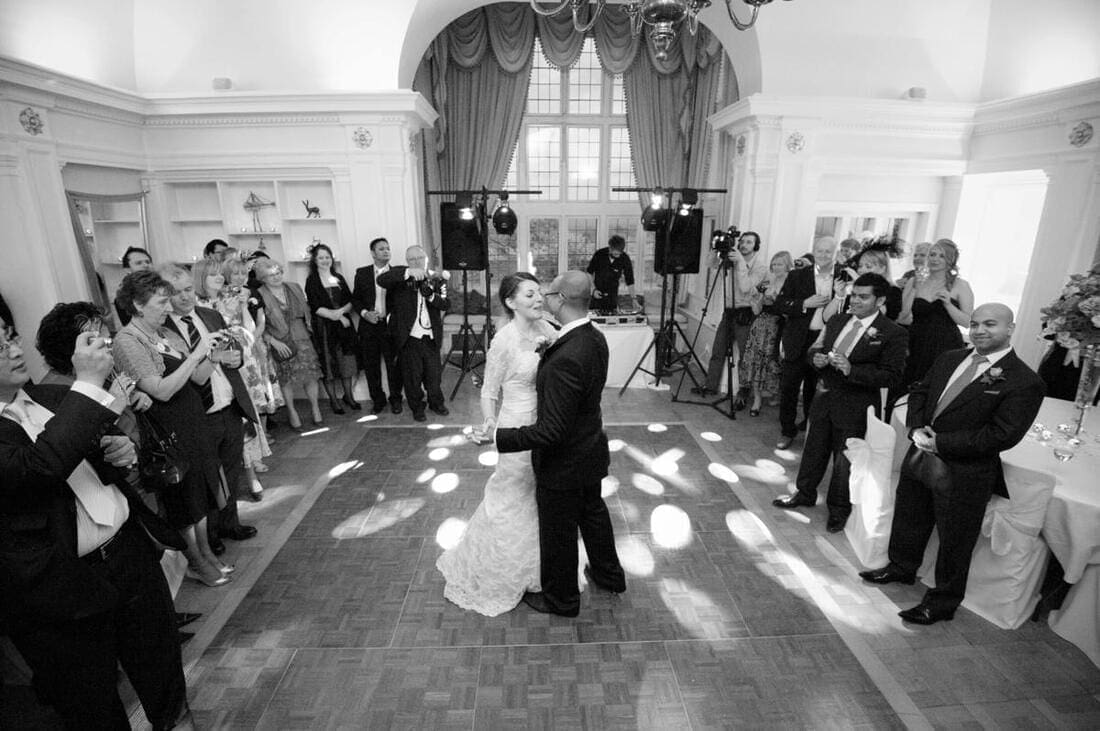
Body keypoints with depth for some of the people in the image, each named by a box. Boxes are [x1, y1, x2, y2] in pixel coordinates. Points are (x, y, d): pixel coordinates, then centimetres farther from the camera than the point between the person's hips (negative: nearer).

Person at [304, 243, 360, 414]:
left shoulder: (339, 278, 12)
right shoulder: (312, 280, 0)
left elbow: (351, 301, 7)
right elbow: (315, 307, -8)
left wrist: (341, 311, -12)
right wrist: (335, 316, -17)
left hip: (344, 325, 4)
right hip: (324, 327, -3)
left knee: (347, 361, 6)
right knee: (328, 363, 2)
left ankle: (348, 396, 20)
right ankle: (333, 400, 13)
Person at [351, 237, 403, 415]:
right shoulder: (362, 273, 6)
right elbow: (355, 298, 8)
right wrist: (364, 313, -8)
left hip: (390, 325, -1)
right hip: (369, 325, 2)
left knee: (393, 365, 4)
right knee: (371, 366, 7)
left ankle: (395, 399, 21)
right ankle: (377, 400, 22)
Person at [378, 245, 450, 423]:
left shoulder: (435, 279, 8)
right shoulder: (401, 275, 0)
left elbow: (446, 304, 1)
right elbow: (381, 280, -21)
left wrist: (431, 296, -19)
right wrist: (408, 273, -31)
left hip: (431, 335, 2)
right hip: (408, 336, -2)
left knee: (434, 372, 14)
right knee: (412, 375, 7)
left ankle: (436, 402, 35)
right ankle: (417, 407, 25)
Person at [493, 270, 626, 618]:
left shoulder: (565, 359, -36)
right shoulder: (596, 338, -7)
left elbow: (551, 432, -32)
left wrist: (497, 436, -25)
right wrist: (548, 351, 2)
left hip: (564, 464, -9)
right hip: (591, 451, 9)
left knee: (558, 532, 15)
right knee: (593, 512, 30)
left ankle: (561, 598, 41)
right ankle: (609, 574, 54)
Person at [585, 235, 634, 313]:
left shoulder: (625, 259, -13)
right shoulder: (599, 254, -13)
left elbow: (630, 282, -9)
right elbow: (589, 273, -1)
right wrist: (593, 289, -10)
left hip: (612, 295, 1)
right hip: (596, 293, 0)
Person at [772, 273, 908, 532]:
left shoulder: (893, 334, -13)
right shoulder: (836, 321, 5)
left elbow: (892, 375, -17)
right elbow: (815, 349, 13)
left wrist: (851, 370, -28)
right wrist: (817, 358, -12)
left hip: (855, 407, -5)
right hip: (824, 397, 5)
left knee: (844, 458, 9)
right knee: (814, 448, 19)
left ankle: (839, 509, 30)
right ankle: (805, 493, 38)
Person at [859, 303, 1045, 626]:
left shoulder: (1025, 382, -14)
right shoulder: (949, 359, 5)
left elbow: (1003, 435, -19)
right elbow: (919, 392, 11)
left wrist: (941, 443, -20)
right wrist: (916, 429, -7)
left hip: (966, 474, -6)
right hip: (921, 455, 6)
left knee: (954, 541, 9)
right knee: (908, 517, 23)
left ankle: (942, 602, 29)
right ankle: (901, 567, 47)